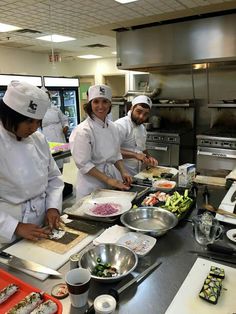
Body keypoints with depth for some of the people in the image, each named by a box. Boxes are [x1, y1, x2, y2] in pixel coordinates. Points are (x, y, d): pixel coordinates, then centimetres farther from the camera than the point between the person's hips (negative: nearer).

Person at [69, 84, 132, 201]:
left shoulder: (112, 127, 2)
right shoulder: (83, 131, -19)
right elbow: (83, 164, -19)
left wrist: (123, 172, -3)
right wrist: (108, 180, -20)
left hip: (113, 176, 7)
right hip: (92, 185, -6)